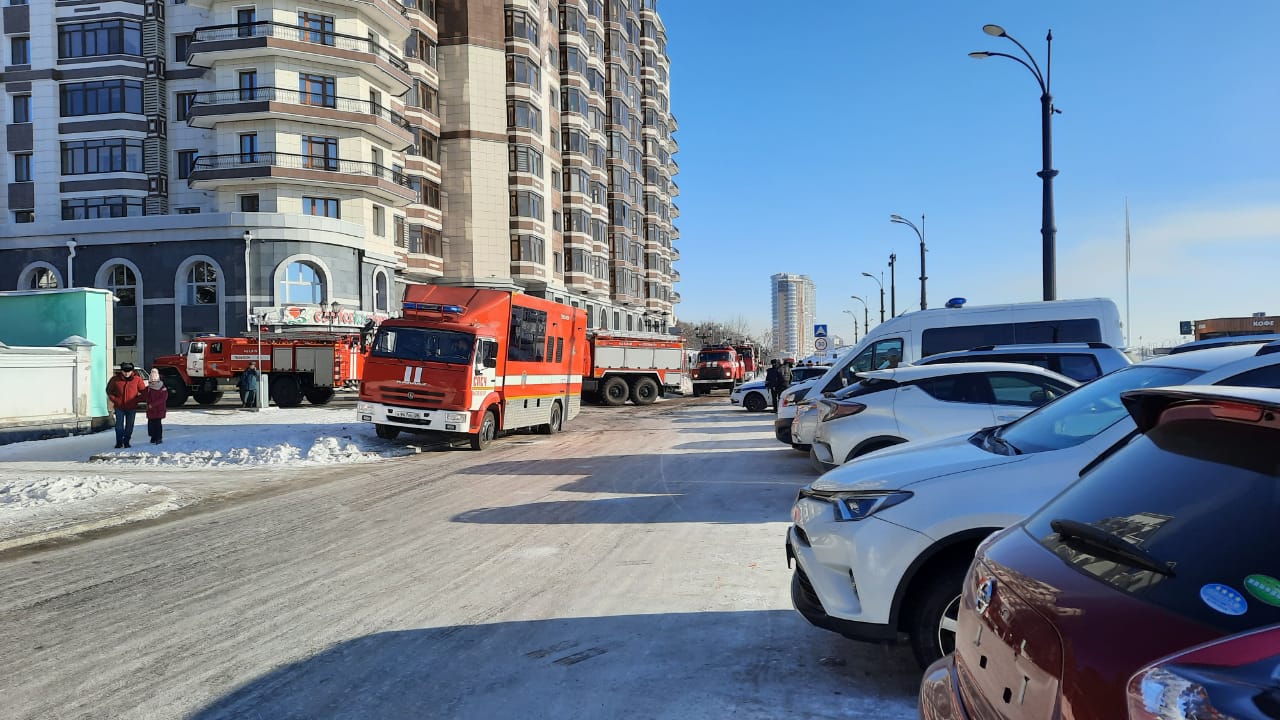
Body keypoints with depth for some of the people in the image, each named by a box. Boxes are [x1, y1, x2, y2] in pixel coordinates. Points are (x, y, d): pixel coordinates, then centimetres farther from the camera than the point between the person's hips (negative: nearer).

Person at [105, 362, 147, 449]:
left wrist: (136, 400, -6)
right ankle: (119, 442, 9)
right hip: (119, 407, 0)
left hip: (132, 407, 0)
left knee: (129, 426, 6)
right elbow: (109, 391, 12)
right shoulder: (115, 379, 0)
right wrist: (114, 400, 0)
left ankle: (126, 442, 16)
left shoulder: (137, 380, -2)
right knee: (119, 425, 0)